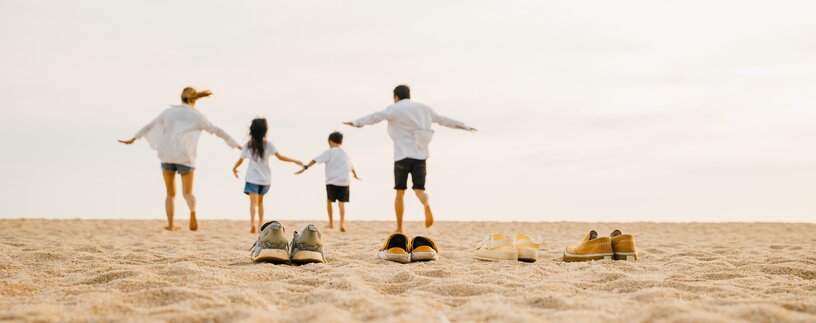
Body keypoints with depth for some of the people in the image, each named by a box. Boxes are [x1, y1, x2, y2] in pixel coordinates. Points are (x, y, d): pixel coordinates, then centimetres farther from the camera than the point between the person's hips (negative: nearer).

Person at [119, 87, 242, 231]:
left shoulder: (169, 112, 13)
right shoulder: (197, 115, 6)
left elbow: (149, 126, 23)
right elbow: (217, 131, 5)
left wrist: (133, 139, 35)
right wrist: (237, 145, 7)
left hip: (167, 155, 2)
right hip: (185, 157, -2)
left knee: (170, 194, 15)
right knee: (187, 193, 5)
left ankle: (170, 225, 6)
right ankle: (192, 210, -28)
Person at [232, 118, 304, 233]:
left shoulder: (248, 145, -2)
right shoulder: (268, 144, -5)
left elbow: (240, 160, 7)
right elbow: (280, 157, -6)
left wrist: (234, 169, 27)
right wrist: (295, 161, 5)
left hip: (252, 178, -1)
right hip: (265, 179, 1)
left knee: (253, 201, -10)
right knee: (260, 201, 19)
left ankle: (252, 223, -31)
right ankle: (261, 223, 16)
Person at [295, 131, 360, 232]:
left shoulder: (328, 152, 1)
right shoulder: (344, 153, 17)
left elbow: (315, 160, -12)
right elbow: (351, 166, 33)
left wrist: (305, 167, -14)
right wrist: (355, 175, 50)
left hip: (332, 181, -3)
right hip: (344, 181, 3)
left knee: (329, 200, 16)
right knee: (341, 202, 2)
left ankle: (331, 222, 18)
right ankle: (342, 223, -15)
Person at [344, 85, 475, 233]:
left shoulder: (395, 109, 0)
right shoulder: (423, 108, 16)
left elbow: (377, 116, -19)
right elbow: (443, 120, 26)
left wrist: (357, 123, -31)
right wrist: (464, 126, 39)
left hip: (403, 154, -3)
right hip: (420, 155, 3)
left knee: (400, 192, 7)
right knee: (419, 190, 2)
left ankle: (399, 229, 7)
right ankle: (427, 205, -34)